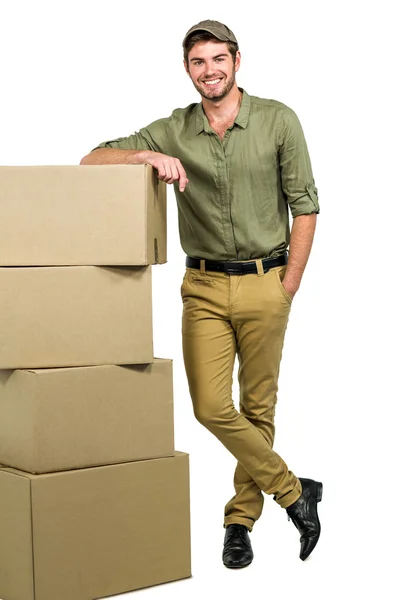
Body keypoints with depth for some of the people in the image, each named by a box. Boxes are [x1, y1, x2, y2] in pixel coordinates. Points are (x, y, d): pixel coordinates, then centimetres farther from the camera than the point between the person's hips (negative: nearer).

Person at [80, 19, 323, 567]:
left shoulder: (277, 121, -2)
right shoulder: (173, 132, 3)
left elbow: (304, 204, -1)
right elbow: (93, 160, 2)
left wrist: (288, 286, -6)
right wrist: (147, 156, -17)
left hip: (264, 283, -2)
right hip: (204, 286, 2)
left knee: (258, 407, 5)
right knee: (212, 407, -7)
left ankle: (241, 519, 21)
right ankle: (293, 491, 10)